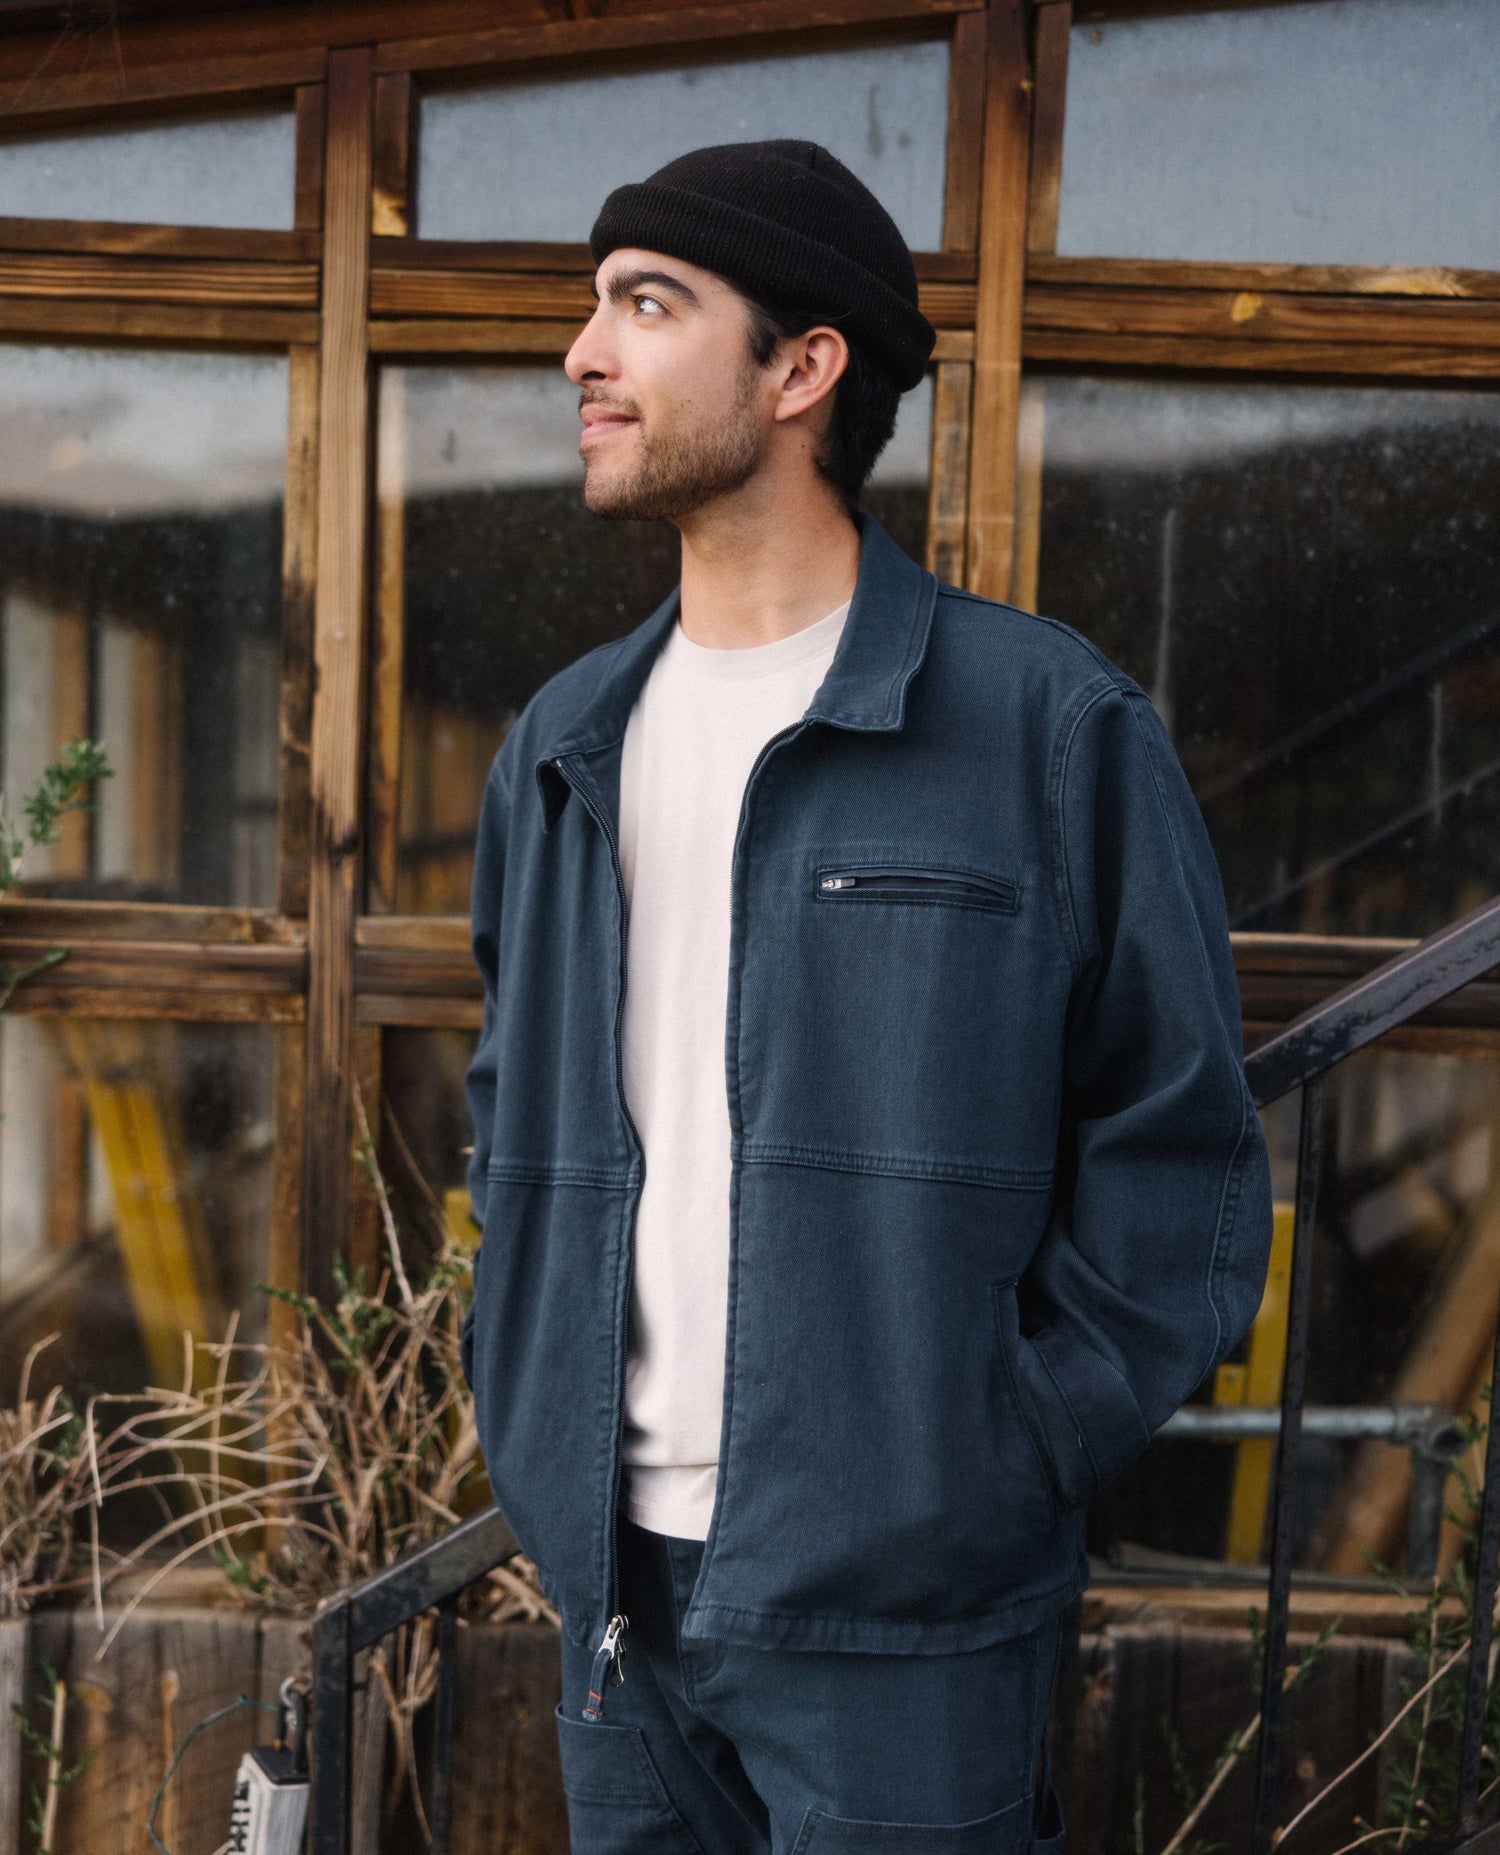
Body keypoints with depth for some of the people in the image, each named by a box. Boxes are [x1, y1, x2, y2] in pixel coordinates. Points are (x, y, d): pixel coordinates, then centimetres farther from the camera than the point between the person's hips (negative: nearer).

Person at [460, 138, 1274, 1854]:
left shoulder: (1048, 720, -6)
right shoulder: (562, 745, 11)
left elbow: (1178, 1159, -5)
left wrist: (996, 1468, -11)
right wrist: (533, 1411, 9)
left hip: (900, 1623, -5)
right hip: (611, 1582, 5)